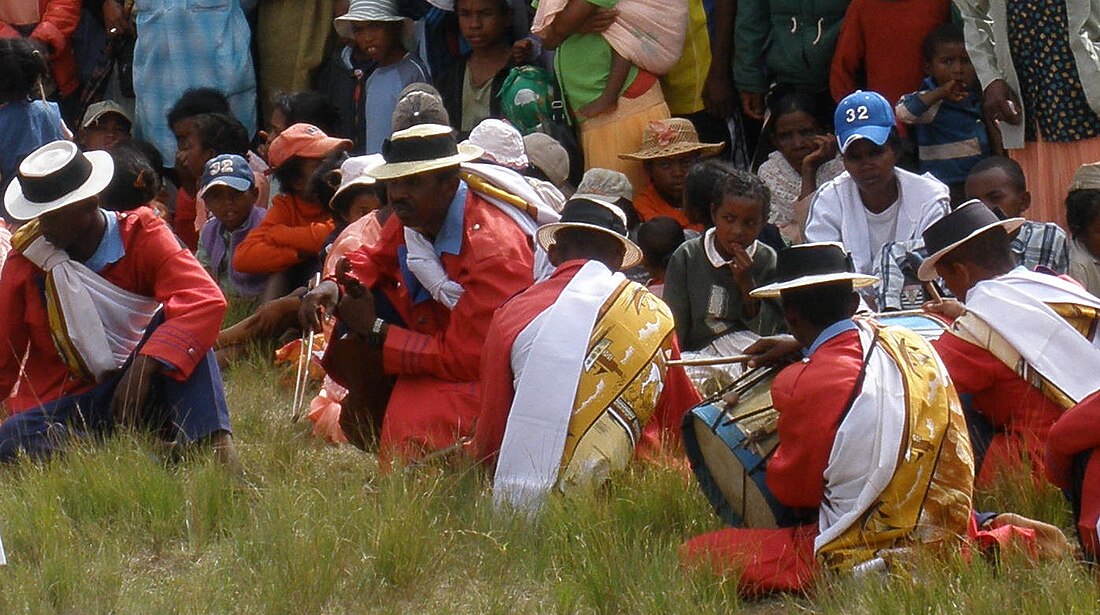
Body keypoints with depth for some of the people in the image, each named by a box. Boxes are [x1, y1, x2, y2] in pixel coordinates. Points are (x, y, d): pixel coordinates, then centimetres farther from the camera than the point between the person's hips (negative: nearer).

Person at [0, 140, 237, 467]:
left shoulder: (140, 235, -8)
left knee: (178, 324, -26)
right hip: (62, 404, 1)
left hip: (142, 385, -1)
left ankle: (212, 441, -39)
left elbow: (206, 301, -26)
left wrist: (144, 367, -38)